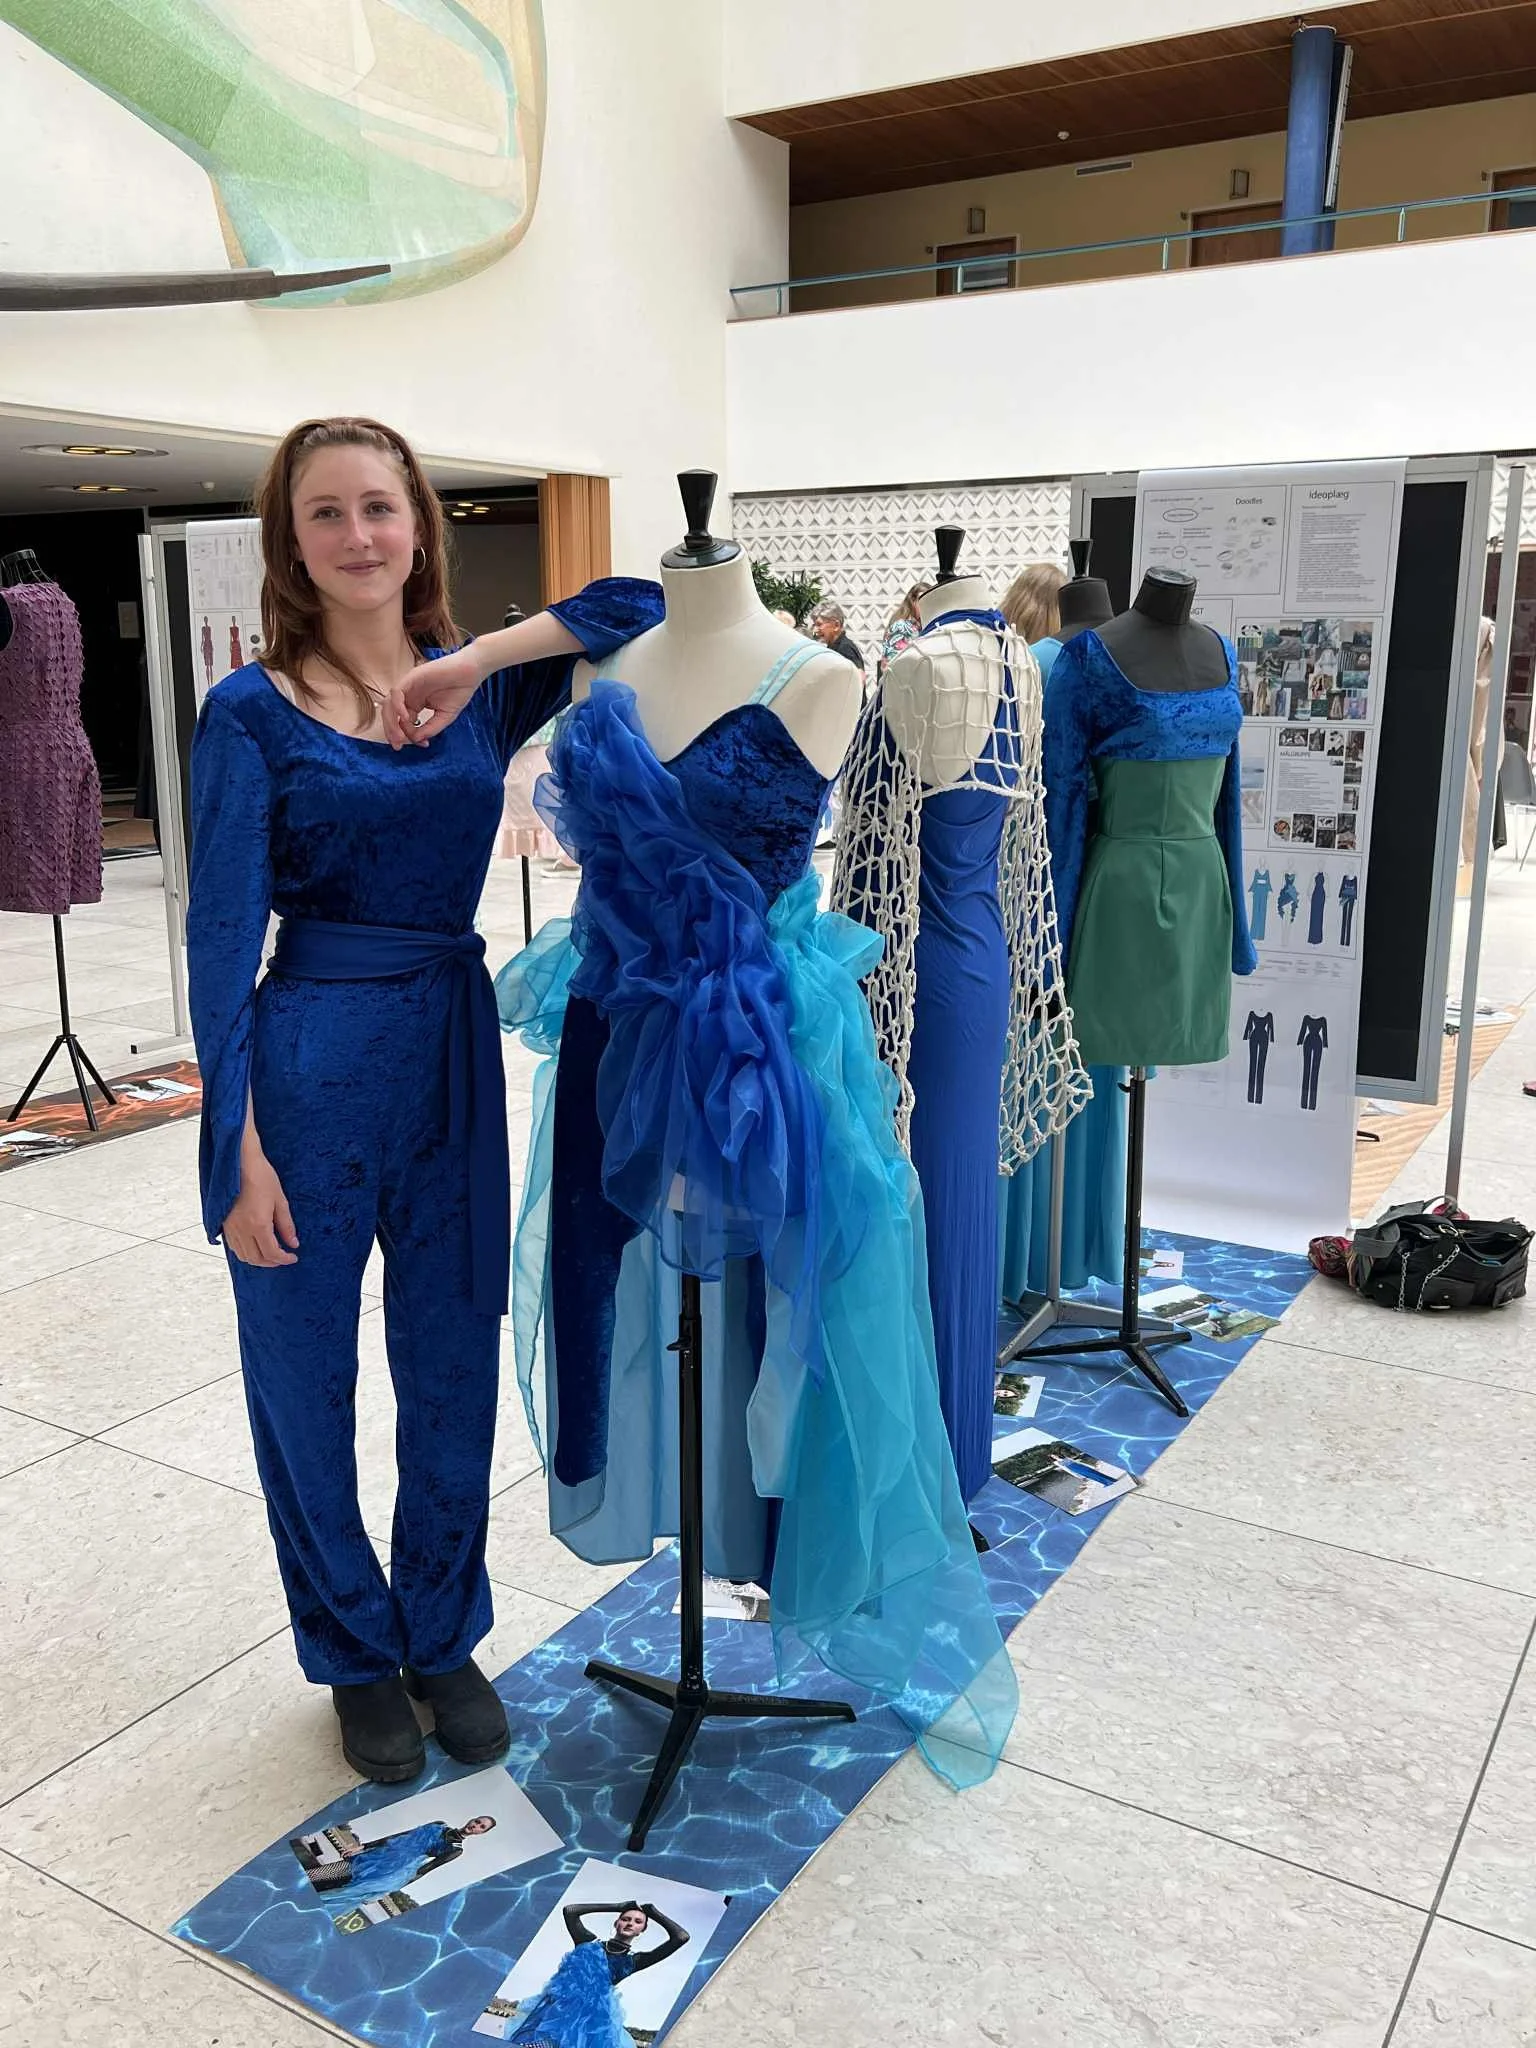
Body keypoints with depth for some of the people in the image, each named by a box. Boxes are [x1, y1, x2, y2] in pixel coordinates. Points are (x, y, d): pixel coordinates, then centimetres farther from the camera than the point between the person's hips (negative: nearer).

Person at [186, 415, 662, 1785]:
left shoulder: (484, 689, 4)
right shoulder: (253, 712, -6)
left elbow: (638, 605, -1)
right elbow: (223, 939, -10)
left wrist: (482, 652, -12)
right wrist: (239, 1148, -14)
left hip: (456, 1053, 3)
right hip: (310, 1066, -3)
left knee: (453, 1373, 15)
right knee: (308, 1386, 11)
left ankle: (445, 1638, 37)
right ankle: (356, 1657, 35)